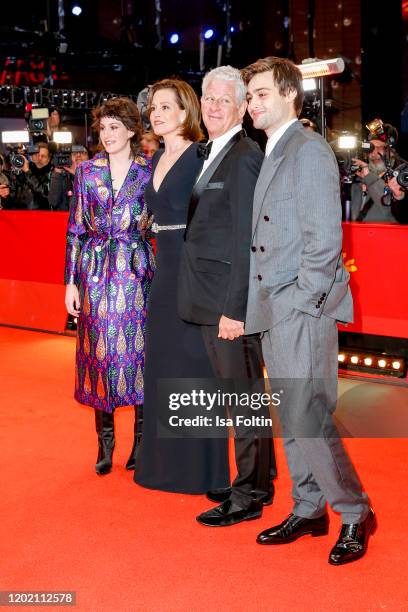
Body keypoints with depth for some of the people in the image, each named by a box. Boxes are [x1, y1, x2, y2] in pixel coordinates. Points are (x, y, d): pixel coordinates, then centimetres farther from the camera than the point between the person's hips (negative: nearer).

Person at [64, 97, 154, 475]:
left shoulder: (149, 171, 2)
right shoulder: (87, 171, 5)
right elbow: (75, 229, 5)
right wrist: (71, 281, 1)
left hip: (136, 271, -1)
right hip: (95, 272, 2)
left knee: (136, 349, 2)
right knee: (98, 349, 5)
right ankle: (105, 440, 19)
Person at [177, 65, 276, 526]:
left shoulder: (244, 157, -14)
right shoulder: (214, 155, 15)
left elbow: (246, 240, -19)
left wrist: (234, 308, -21)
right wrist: (220, 305, 12)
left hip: (230, 301, -9)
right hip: (210, 299, 9)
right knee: (237, 394, 18)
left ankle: (248, 496, 16)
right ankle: (258, 479, 33)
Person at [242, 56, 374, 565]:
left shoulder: (309, 150, -9)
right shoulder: (271, 154, 17)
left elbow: (324, 239, -16)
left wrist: (303, 303, -16)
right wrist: (262, 304, 10)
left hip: (303, 309, -9)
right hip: (274, 310, 9)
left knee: (308, 416, -7)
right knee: (290, 417, 14)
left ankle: (354, 513, 11)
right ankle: (308, 510, 27)